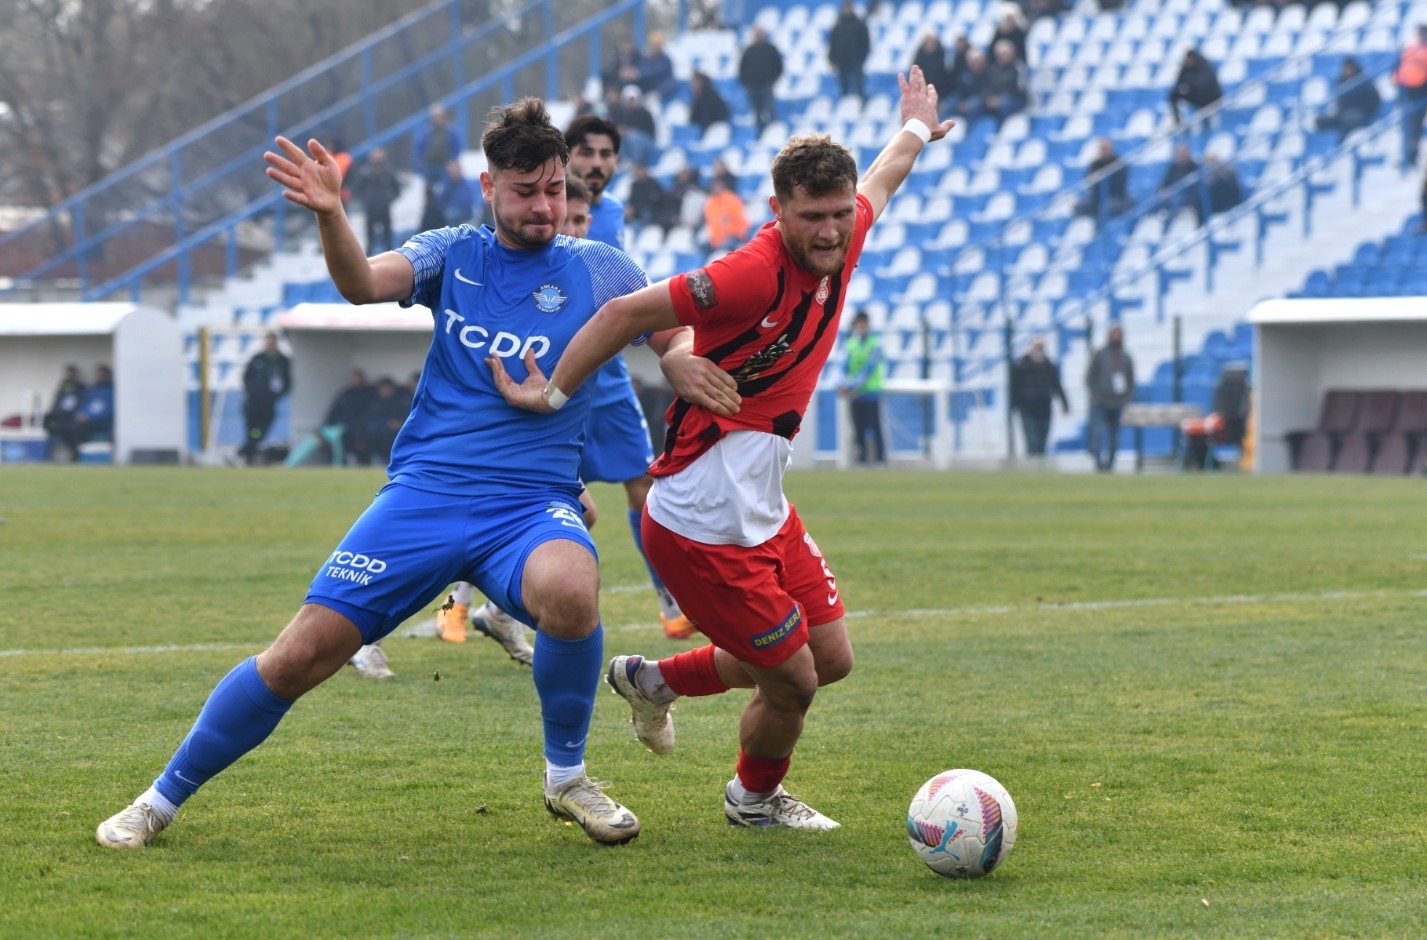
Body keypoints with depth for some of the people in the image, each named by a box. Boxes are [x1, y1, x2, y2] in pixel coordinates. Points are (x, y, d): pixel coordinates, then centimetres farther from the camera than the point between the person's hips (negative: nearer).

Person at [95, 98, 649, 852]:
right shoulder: (454, 254, 6)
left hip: (532, 502, -1)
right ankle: (162, 800, 13)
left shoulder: (599, 271, 5)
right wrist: (329, 215, -33)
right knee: (301, 655, -7)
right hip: (425, 489, 1)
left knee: (568, 588, -37)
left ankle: (567, 778, -11)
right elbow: (363, 284, -12)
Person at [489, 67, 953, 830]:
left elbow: (878, 185, 24)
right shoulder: (754, 275, -26)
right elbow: (625, 314, -22)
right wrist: (553, 394, -15)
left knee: (831, 657, 15)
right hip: (705, 527, -9)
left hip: (763, 509, 9)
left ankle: (657, 680, 34)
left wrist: (913, 133, 44)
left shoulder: (839, 248, 0)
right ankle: (755, 797, 32)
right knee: (793, 681, -1)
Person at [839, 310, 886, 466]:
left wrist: (854, 385, -21)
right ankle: (862, 458, 10)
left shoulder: (875, 344, -5)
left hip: (871, 391, -4)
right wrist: (845, 384, -15)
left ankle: (880, 458, -3)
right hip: (855, 393, 4)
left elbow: (869, 368, -13)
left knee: (875, 426, -5)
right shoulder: (851, 344, 9)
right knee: (859, 428, 5)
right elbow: (845, 366, 4)